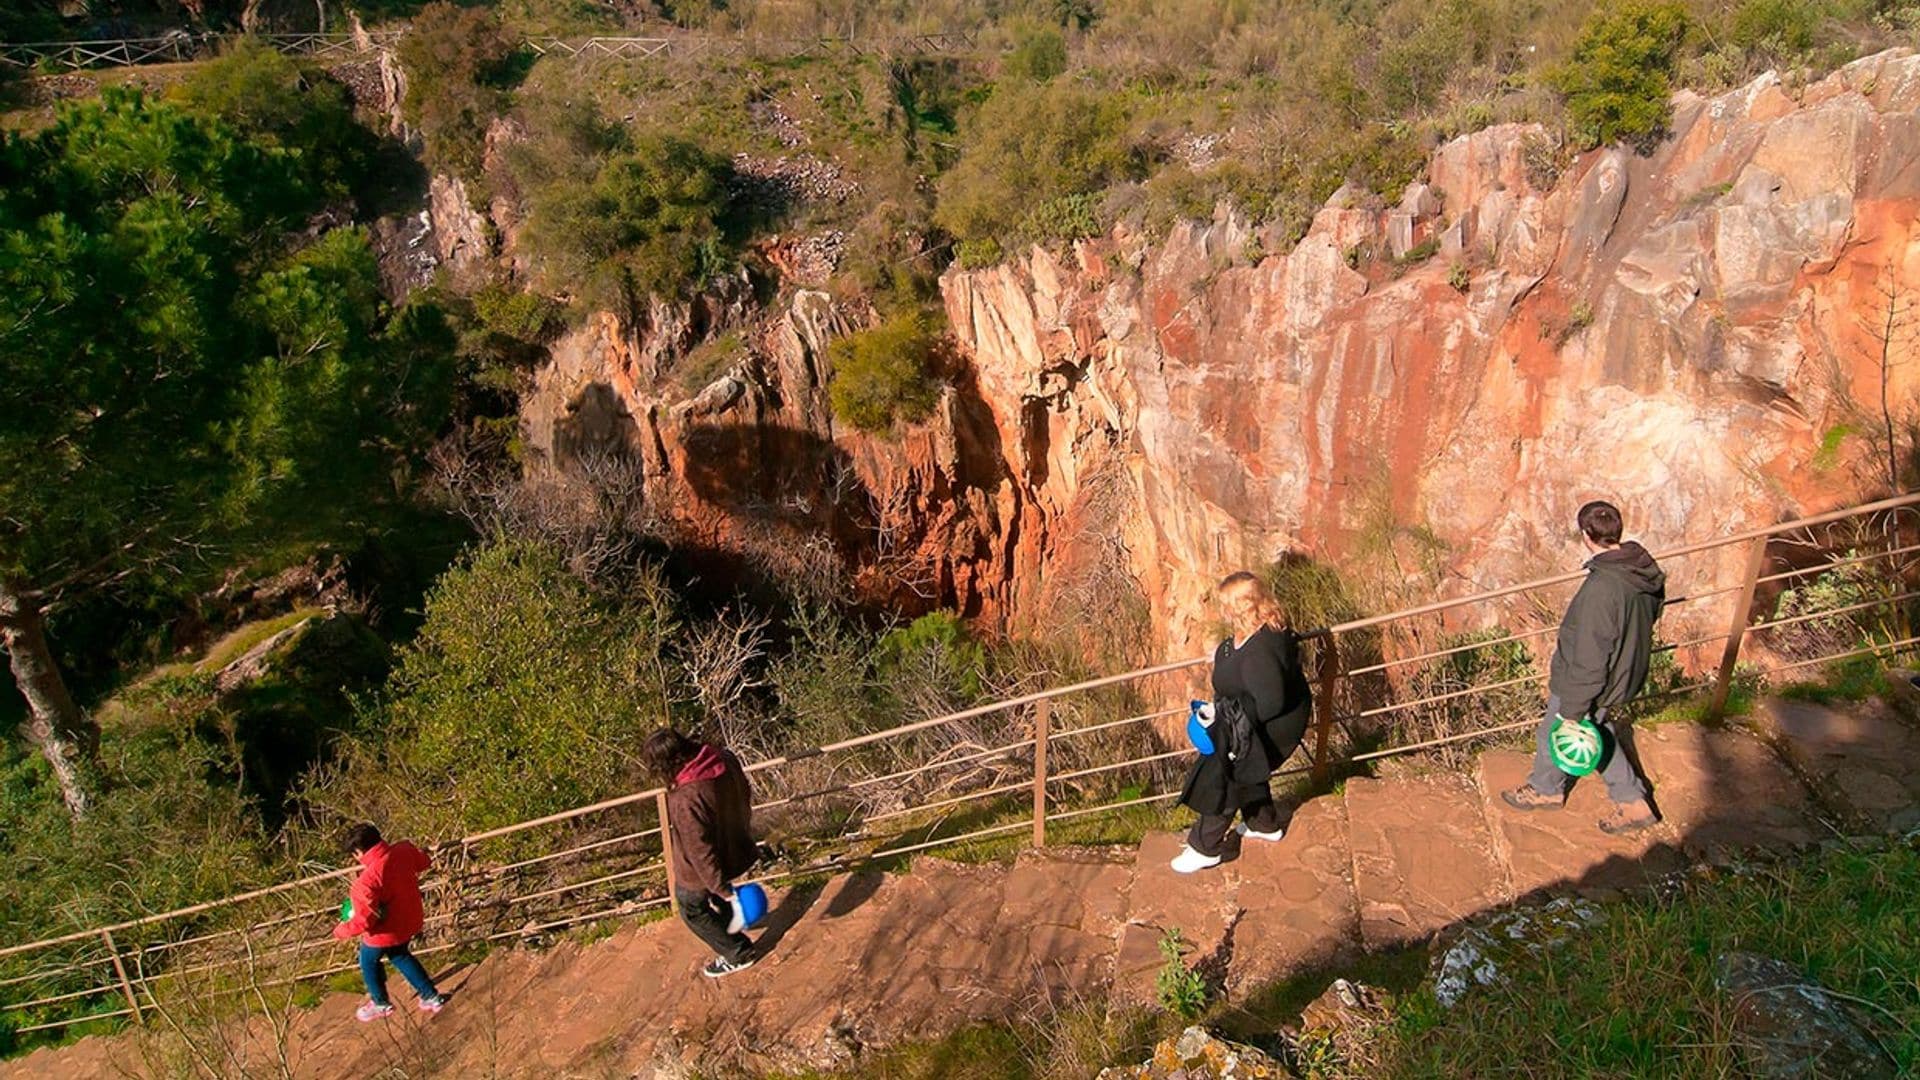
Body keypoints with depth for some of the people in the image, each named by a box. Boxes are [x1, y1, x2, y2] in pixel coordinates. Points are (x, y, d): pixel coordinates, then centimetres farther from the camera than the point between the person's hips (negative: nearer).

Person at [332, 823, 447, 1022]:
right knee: (400, 955, 32)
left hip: (384, 933, -6)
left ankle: (381, 1004, 48)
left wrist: (342, 931, -11)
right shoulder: (404, 850, -19)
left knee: (369, 963, 26)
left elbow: (364, 921, -29)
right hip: (409, 921, 6)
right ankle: (431, 996, 36)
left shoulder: (366, 881, -36)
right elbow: (424, 862, 4)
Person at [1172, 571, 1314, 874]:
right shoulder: (1266, 625, -9)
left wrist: (1223, 710, -26)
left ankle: (1204, 848, 21)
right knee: (1246, 769, 29)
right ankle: (1265, 824, 53)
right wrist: (1226, 654, 17)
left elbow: (1269, 703, -35)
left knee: (1223, 777, 3)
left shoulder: (1259, 651, -40)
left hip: (1272, 726, -10)